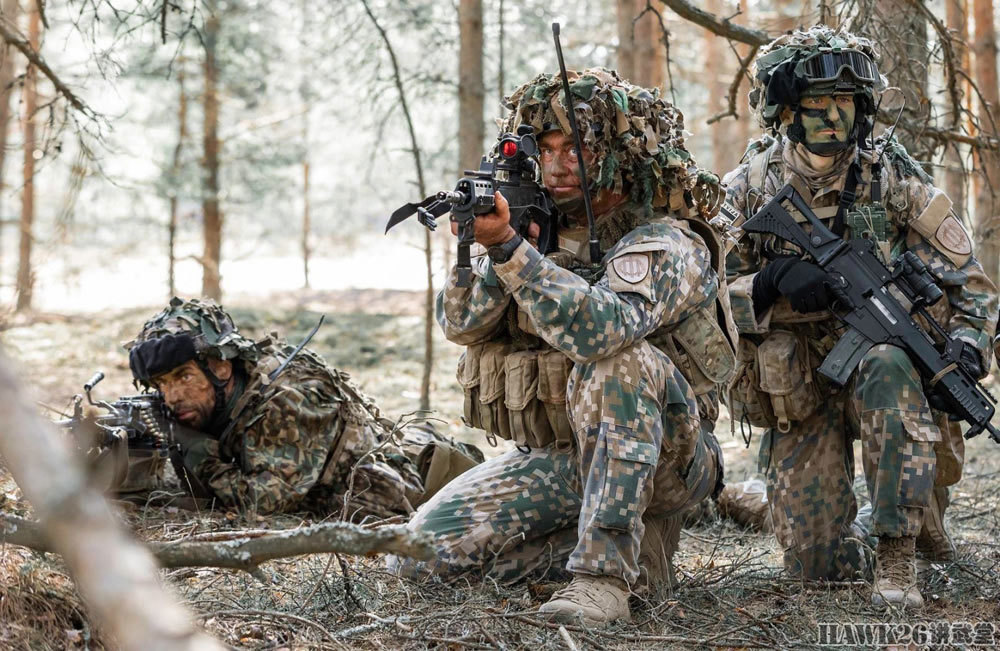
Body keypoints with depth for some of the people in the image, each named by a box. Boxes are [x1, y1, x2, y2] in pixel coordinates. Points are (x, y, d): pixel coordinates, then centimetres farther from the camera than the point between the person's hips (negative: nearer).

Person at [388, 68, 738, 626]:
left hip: (661, 455, -6)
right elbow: (461, 323, -3)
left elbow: (599, 329, -35)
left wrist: (509, 247, -40)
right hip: (557, 457, 7)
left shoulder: (666, 244, -15)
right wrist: (490, 251, -21)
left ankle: (606, 571, -31)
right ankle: (631, 538, 3)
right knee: (419, 552, -7)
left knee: (617, 360, -36)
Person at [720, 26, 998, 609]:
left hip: (886, 367, -1)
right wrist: (771, 283, -26)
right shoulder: (747, 191, -3)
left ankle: (900, 554, -26)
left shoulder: (894, 177, -4)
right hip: (798, 399, 1)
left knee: (885, 367, -39)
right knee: (820, 564, -7)